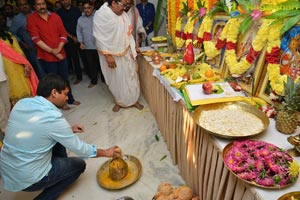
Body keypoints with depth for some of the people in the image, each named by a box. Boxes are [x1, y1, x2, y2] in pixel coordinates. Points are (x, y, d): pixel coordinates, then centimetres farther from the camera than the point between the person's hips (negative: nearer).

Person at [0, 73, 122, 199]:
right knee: (79, 164, 10)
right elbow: (80, 149, -14)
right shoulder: (53, 118, -25)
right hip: (27, 180, -7)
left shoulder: (22, 103, -4)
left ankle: (62, 169, 32)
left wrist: (69, 129, 10)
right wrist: (106, 153, 0)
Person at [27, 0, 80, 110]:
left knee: (65, 78, 13)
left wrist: (58, 49, -12)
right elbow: (36, 39, -11)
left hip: (61, 54, 4)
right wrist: (52, 51, -16)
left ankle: (70, 99, 28)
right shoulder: (31, 18, -5)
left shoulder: (55, 16, 6)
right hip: (46, 56, -3)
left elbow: (63, 34, 2)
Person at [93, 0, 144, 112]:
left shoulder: (123, 14, 4)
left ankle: (134, 100, 27)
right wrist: (107, 56, -21)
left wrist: (132, 49, 5)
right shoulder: (101, 14, -16)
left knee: (131, 77, 10)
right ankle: (119, 102, 30)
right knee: (116, 80, 9)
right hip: (112, 55, -5)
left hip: (126, 52, 5)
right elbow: (100, 37, -18)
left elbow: (128, 33, 10)